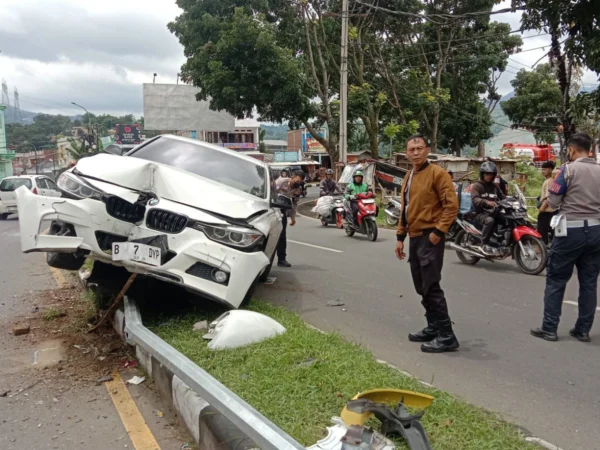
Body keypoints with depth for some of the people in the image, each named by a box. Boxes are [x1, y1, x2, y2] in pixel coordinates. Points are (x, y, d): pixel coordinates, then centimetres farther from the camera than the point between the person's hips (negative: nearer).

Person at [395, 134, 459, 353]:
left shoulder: (437, 173, -9)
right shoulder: (408, 178, 16)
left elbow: (452, 205, -15)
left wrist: (438, 231, -19)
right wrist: (400, 237, 18)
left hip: (429, 238, -9)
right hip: (414, 238, 9)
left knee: (431, 287, -9)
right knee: (422, 287, 13)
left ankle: (446, 336, -2)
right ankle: (433, 328, 25)